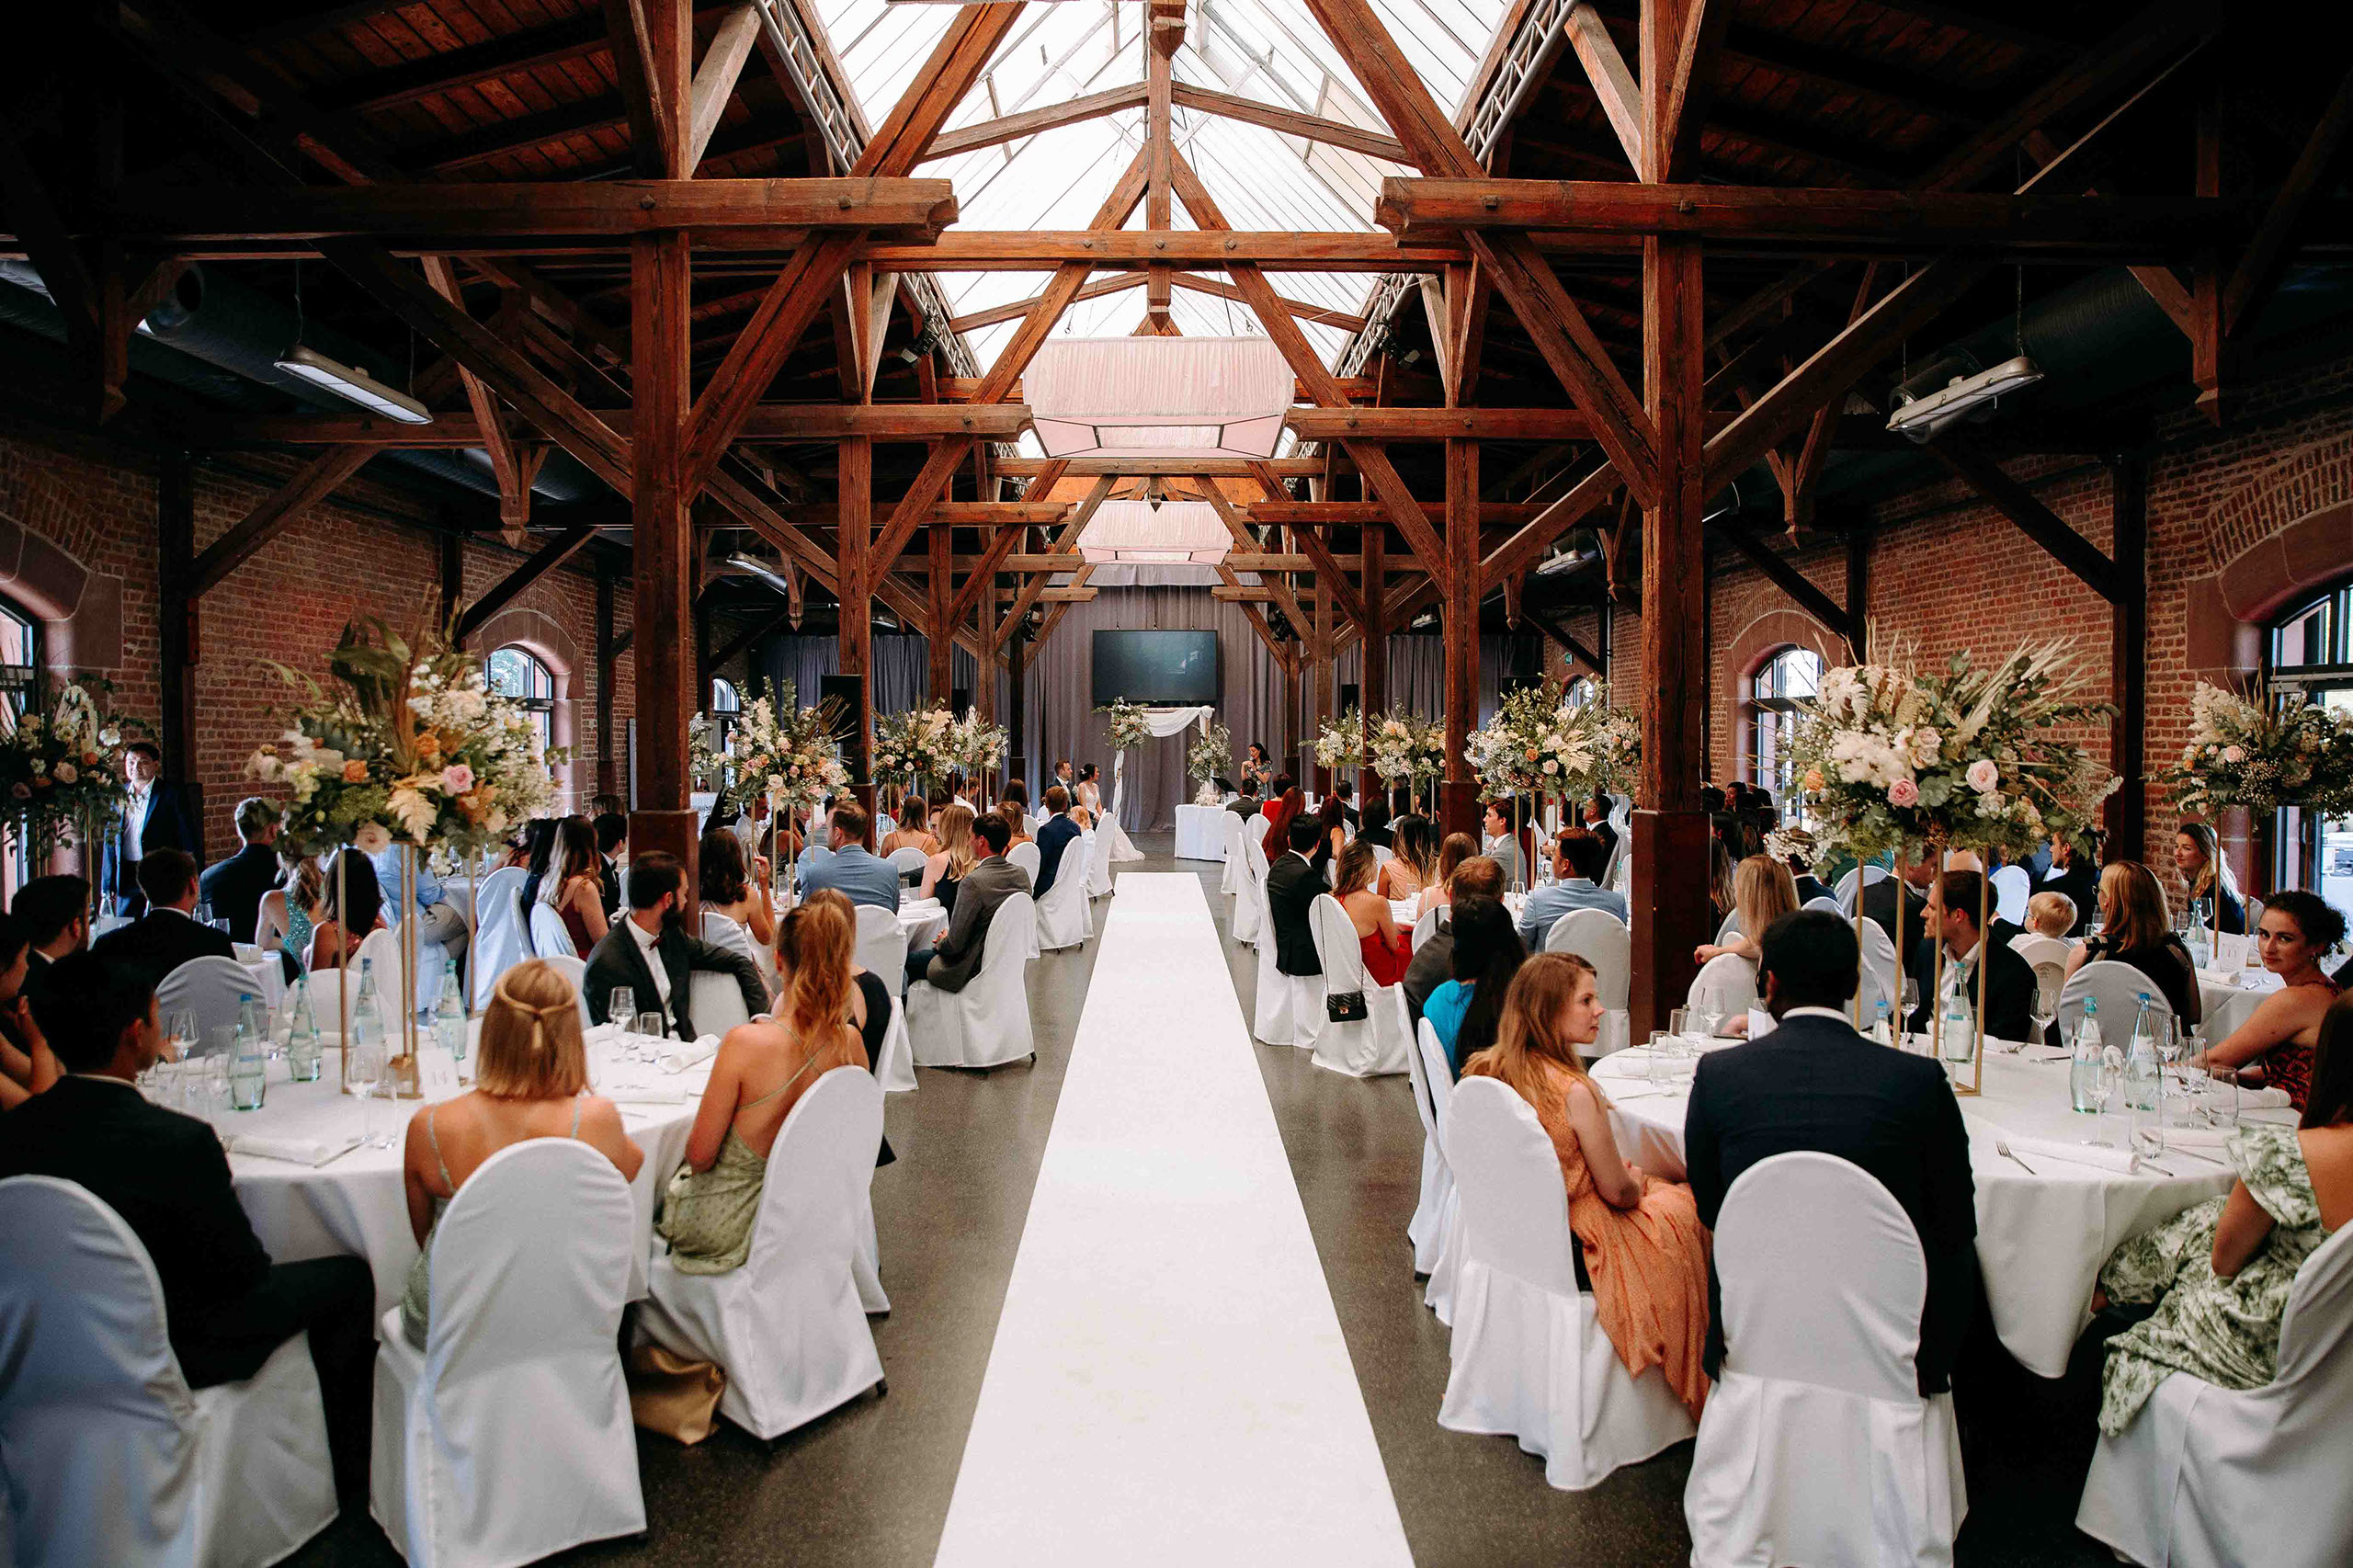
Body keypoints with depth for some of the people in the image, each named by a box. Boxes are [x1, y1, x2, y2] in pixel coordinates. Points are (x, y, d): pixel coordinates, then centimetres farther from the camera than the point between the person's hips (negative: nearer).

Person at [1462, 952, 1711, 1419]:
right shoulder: (1575, 1093, -30)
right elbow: (1616, 1191, -17)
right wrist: (1637, 1180, 7)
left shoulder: (1490, 1069, -8)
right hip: (1576, 1237, -7)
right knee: (1684, 1208, 16)